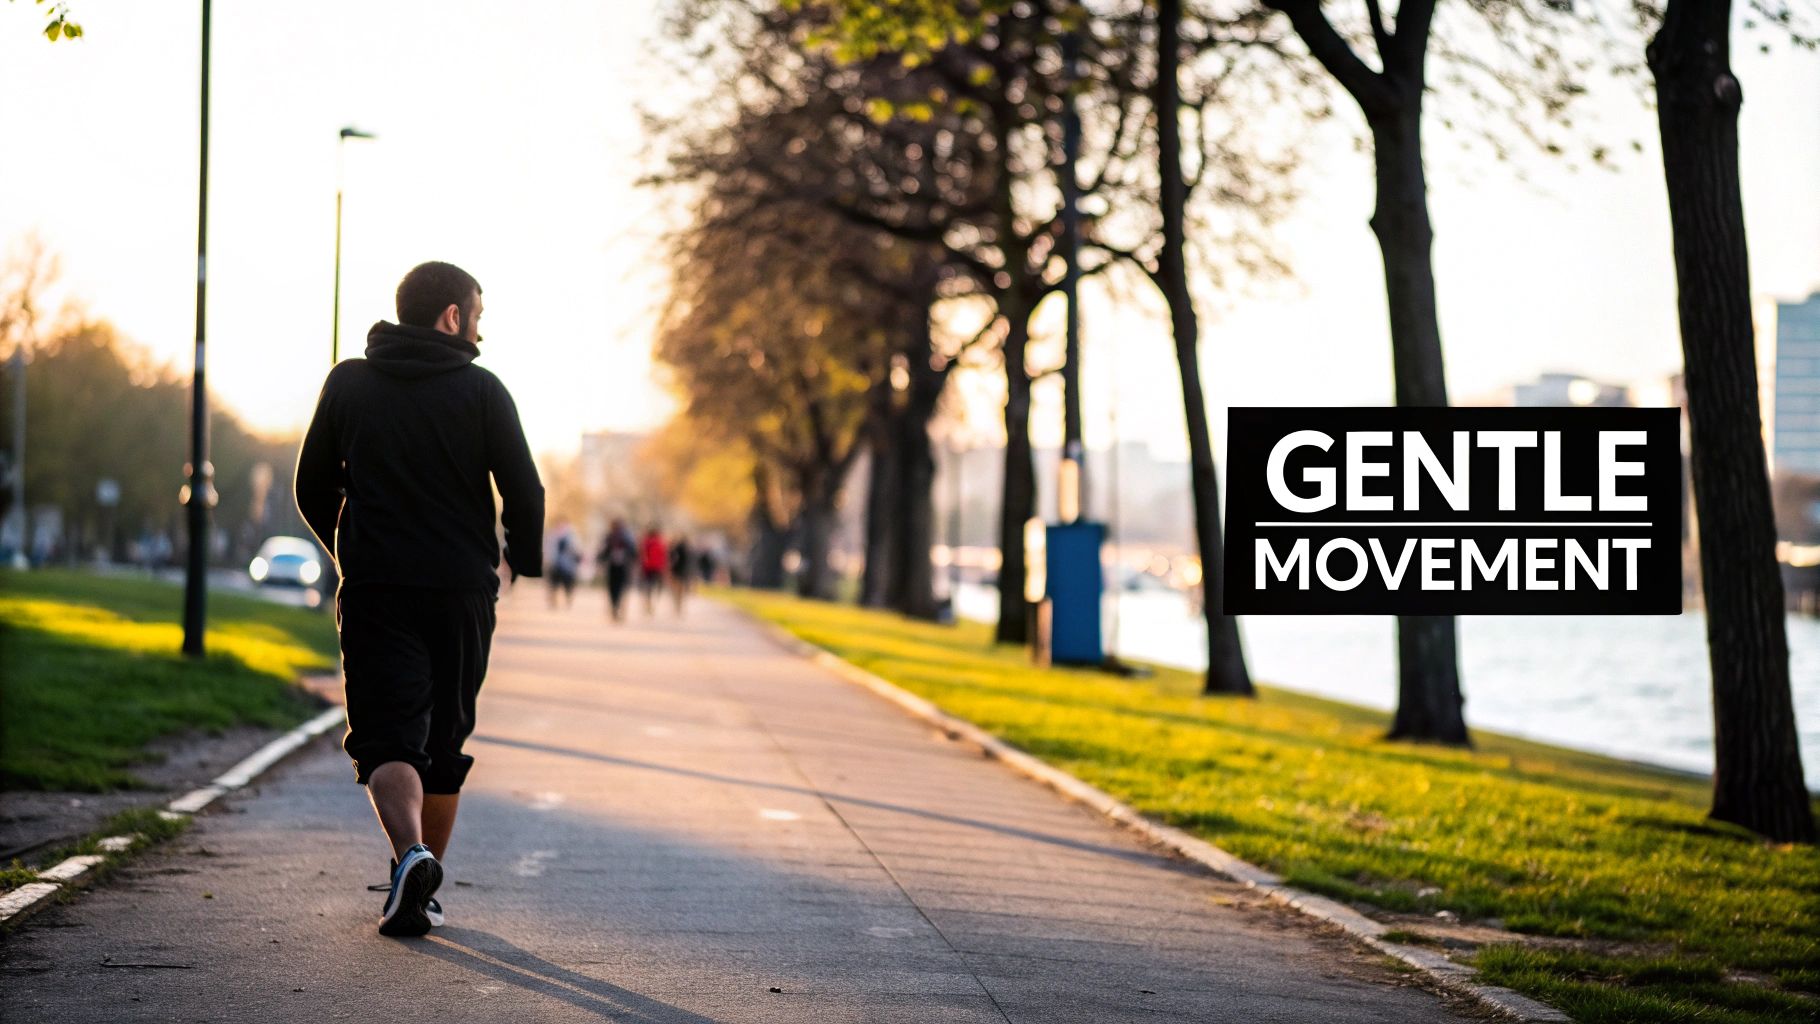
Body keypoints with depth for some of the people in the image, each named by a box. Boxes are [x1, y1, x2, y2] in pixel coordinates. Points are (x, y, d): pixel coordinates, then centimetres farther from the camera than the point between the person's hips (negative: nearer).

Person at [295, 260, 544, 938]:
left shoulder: (348, 384, 5)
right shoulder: (481, 391, -1)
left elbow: (312, 489, 10)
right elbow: (525, 493, -5)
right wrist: (524, 563, 14)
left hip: (373, 590, 0)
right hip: (462, 594, 0)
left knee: (387, 737, -3)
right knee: (444, 741, 13)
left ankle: (411, 854, -29)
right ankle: (421, 893, 19)